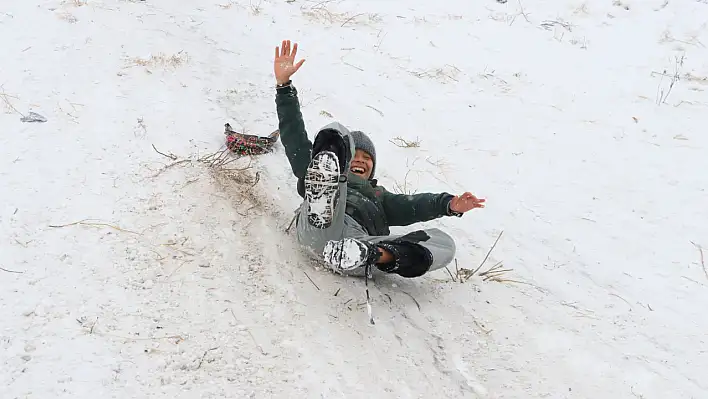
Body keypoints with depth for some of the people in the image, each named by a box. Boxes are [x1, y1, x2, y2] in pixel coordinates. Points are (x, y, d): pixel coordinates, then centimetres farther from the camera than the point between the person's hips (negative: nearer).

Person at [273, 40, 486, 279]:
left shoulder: (379, 196, 42)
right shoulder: (314, 176, 39)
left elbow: (411, 206, 22)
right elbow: (295, 139, 27)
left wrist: (448, 205, 1)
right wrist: (284, 84, 17)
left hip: (360, 239, 2)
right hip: (317, 230, -2)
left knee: (444, 244, -15)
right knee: (337, 133, -11)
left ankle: (364, 254, -42)